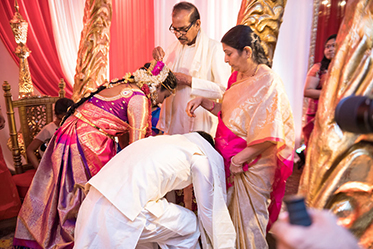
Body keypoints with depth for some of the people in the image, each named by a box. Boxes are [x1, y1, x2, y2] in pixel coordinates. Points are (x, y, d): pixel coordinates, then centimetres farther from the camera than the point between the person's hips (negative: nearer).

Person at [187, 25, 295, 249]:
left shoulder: (268, 83, -20)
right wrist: (202, 101, 3)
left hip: (253, 165, -7)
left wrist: (239, 159, -17)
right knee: (230, 214, 21)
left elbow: (270, 136, -23)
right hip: (233, 161, 8)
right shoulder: (237, 77, 5)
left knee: (248, 220, 11)